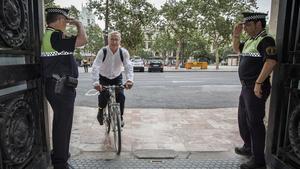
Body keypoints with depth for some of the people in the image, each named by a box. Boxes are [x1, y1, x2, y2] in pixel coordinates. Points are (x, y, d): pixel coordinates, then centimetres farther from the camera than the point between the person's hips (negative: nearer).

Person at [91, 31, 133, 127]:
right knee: (103, 96, -19)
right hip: (104, 78, -1)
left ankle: (120, 117, 7)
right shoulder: (103, 52, -23)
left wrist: (129, 79, -48)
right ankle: (100, 113, 13)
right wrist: (96, 82, -46)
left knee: (121, 96, -15)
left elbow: (129, 66, -29)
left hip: (117, 78, 1)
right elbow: (95, 67, -32)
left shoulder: (124, 52, -19)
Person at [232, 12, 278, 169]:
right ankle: (248, 147, 37)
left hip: (256, 88, -10)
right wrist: (236, 34, 16)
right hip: (246, 87, 10)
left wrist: (259, 83, -27)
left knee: (254, 122, -4)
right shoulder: (250, 41, 16)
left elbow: (271, 61, -25)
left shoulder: (266, 40, -12)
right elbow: (237, 49, 32)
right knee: (243, 119, 20)